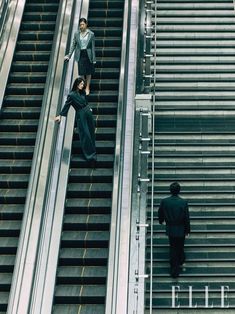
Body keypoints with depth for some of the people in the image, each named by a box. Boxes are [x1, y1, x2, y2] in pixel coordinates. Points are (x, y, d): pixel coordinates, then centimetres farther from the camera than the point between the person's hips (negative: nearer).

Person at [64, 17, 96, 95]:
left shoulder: (91, 34, -5)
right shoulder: (77, 34, 1)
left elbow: (93, 47, -3)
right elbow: (73, 45, 6)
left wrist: (94, 59, -4)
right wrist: (69, 55, -1)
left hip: (88, 55, -1)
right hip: (80, 55, 1)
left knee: (88, 72, 8)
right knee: (81, 72, 3)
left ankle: (87, 88, 22)